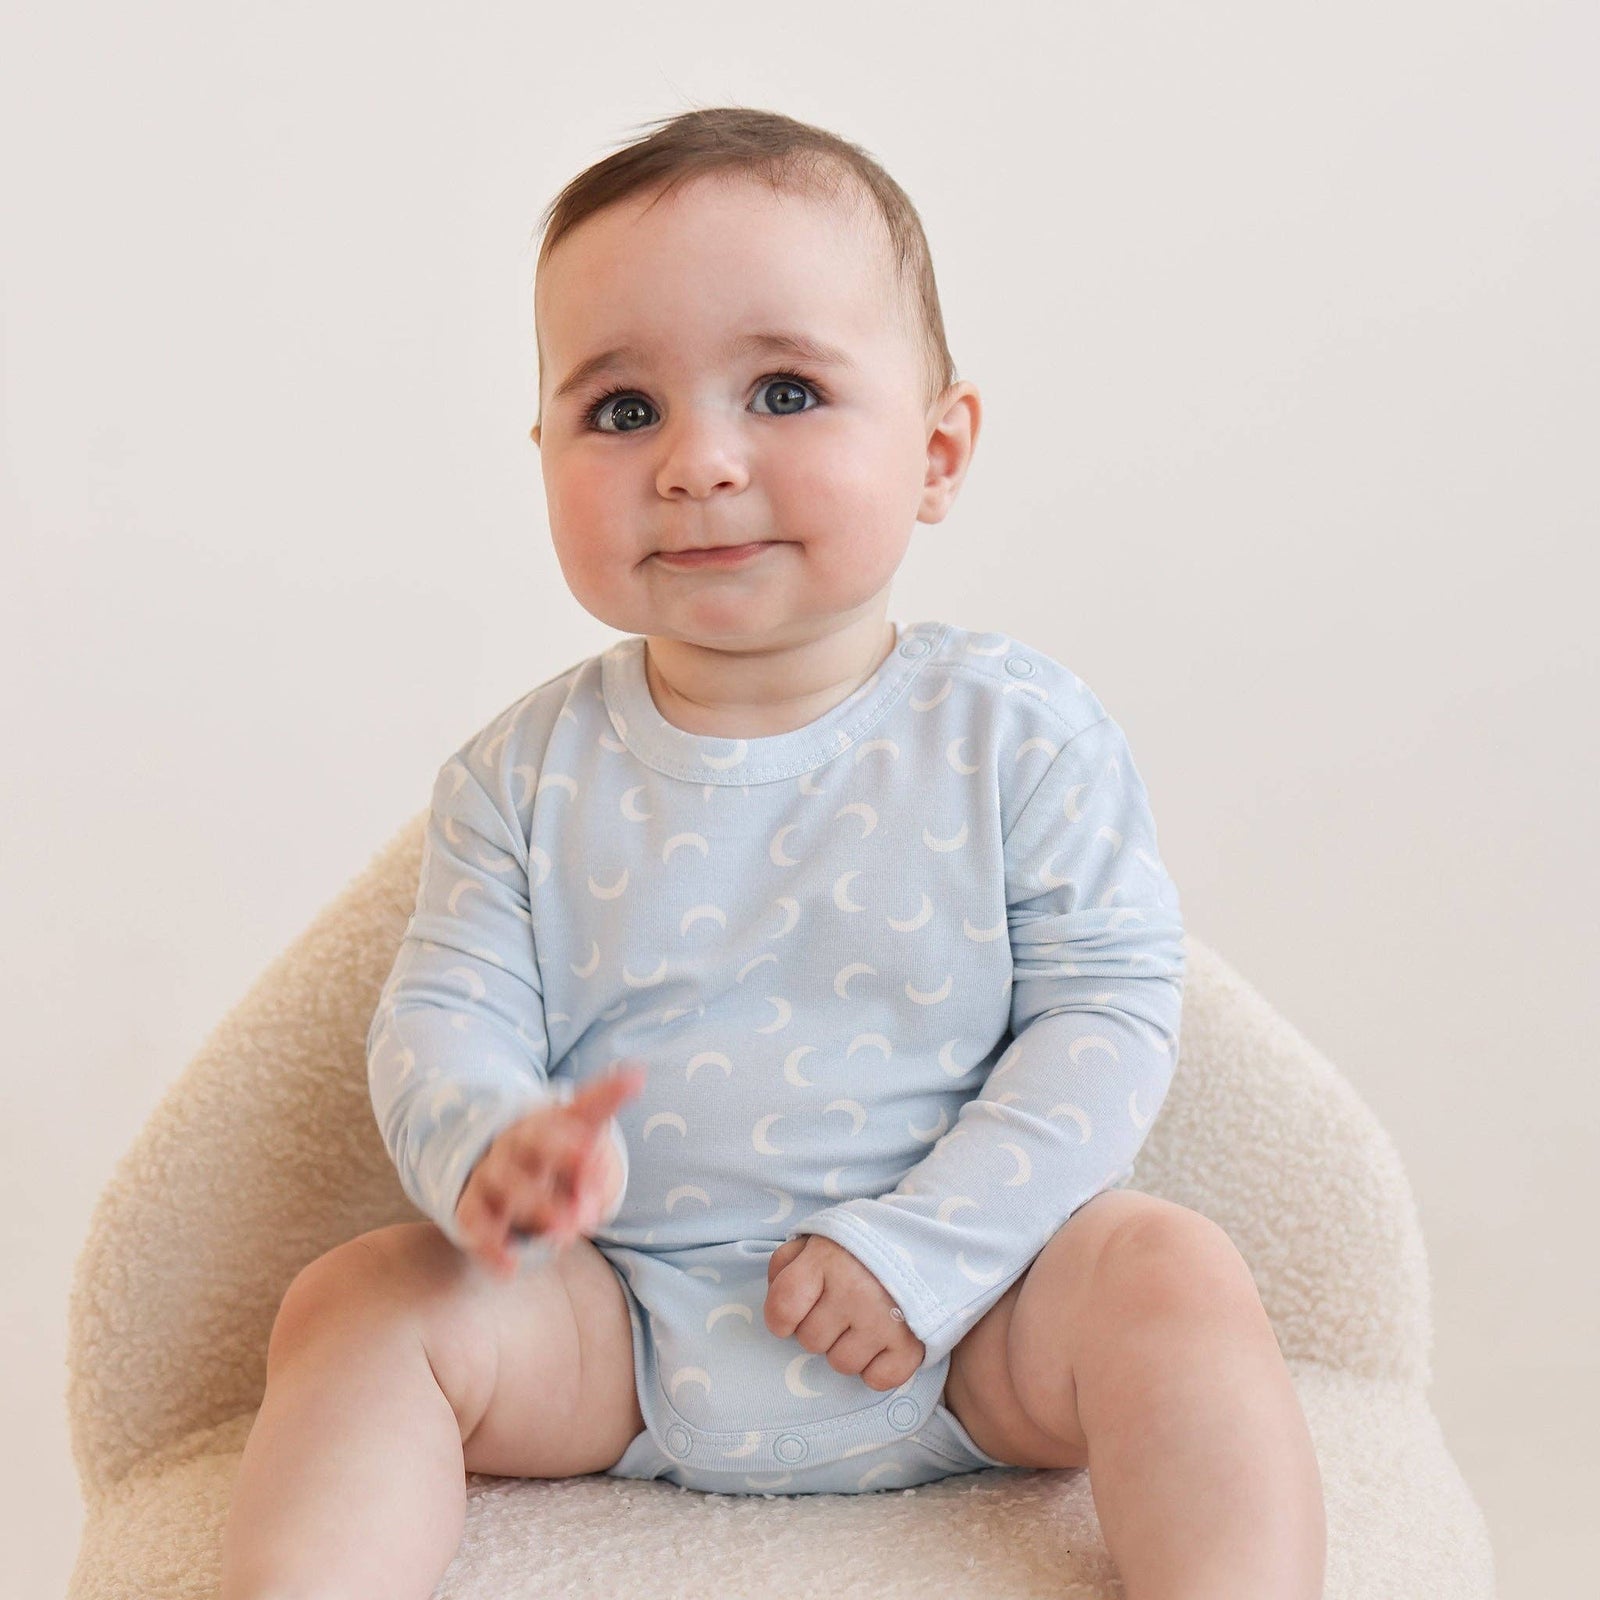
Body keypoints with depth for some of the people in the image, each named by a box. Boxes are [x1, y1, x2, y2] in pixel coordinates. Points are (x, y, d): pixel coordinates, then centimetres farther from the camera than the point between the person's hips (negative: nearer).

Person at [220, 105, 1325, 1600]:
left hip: (962, 1317, -1)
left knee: (1172, 1273, -25)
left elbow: (1111, 1008, -8)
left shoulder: (1018, 732, -6)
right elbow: (441, 1013, -3)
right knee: (356, 1301, -17)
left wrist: (927, 1242, -19)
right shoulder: (526, 775, 0)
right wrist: (489, 1147, -28)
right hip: (616, 1331, 2)